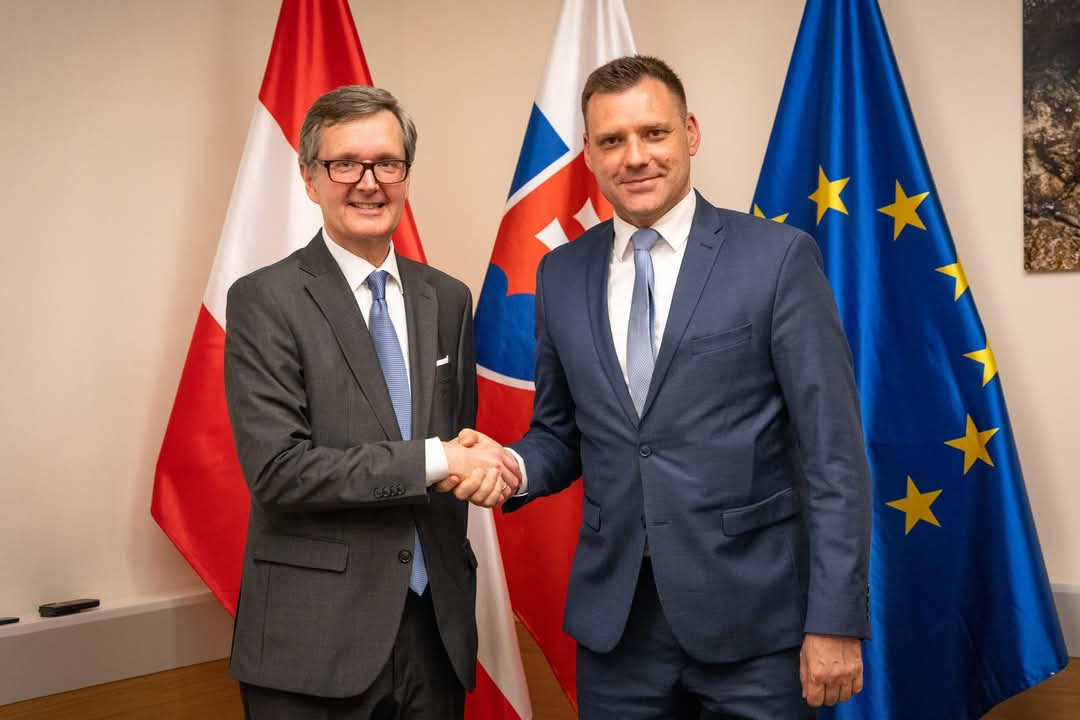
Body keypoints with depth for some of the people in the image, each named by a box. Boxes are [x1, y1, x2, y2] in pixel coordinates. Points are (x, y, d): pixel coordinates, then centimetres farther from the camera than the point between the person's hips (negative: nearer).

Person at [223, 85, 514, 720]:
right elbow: (277, 467, -16)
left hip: (436, 625, 5)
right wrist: (432, 460, -18)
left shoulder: (448, 300, 8)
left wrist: (478, 464, -7)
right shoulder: (265, 301, -8)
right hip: (315, 639, -4)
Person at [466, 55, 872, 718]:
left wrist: (836, 621, -11)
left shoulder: (778, 257, -6)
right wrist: (513, 465, -8)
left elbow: (833, 453, -8)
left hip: (751, 614, -3)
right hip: (614, 615, 4)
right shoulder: (561, 276, 6)